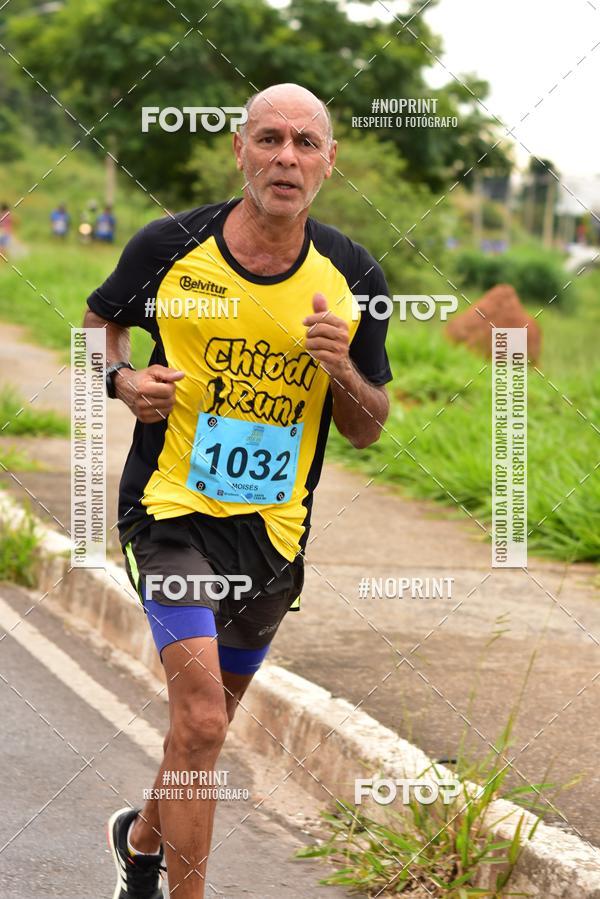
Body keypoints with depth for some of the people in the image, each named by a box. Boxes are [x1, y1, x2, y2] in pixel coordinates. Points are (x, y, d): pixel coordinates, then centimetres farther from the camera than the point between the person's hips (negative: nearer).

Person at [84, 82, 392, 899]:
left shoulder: (354, 279, -2)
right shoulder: (170, 247, -8)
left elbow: (367, 430, 5)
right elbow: (99, 319, 13)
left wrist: (343, 371, -16)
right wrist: (122, 379, -8)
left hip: (276, 527, 4)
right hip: (173, 509, -4)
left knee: (210, 717, 20)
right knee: (201, 717, -20)